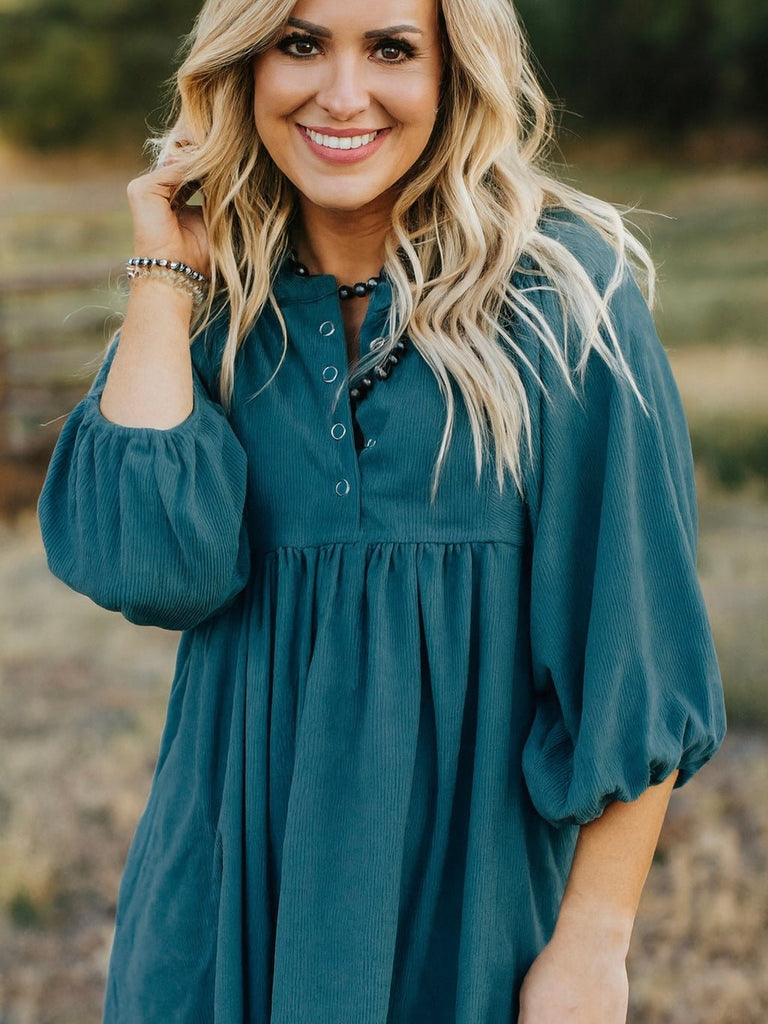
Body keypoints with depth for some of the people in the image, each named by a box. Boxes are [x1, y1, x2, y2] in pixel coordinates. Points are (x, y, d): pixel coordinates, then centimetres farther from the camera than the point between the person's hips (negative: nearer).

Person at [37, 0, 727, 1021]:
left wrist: (594, 940, -12)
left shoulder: (562, 295, -10)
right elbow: (148, 561, -16)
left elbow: (634, 650, -10)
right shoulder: (214, 307, 1)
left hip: (478, 880, -2)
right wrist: (163, 272, -10)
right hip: (245, 866, 3)